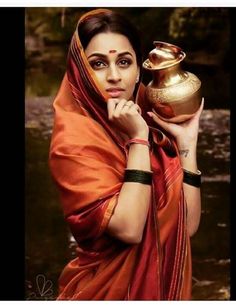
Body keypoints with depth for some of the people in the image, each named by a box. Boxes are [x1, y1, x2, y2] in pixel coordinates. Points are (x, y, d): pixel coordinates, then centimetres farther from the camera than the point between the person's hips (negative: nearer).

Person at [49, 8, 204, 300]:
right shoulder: (75, 139, -18)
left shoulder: (149, 124, -1)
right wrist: (138, 139, -25)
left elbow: (187, 224, -4)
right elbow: (128, 229, -27)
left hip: (164, 285, 6)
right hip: (109, 290, -6)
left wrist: (186, 140, -8)